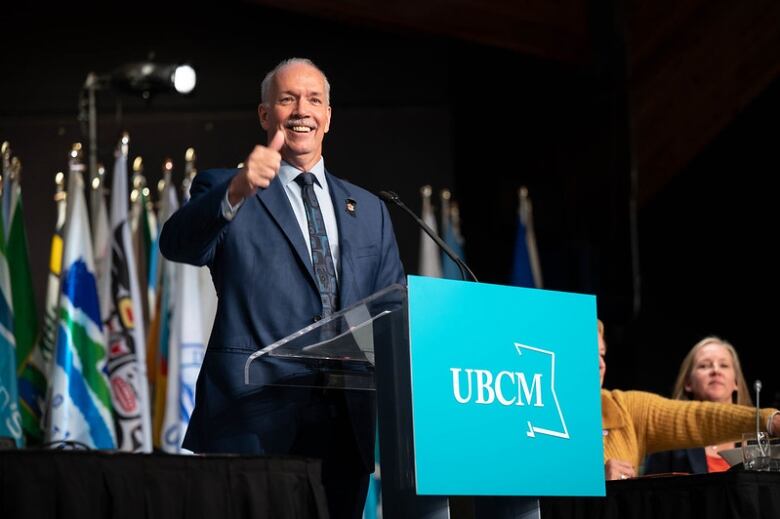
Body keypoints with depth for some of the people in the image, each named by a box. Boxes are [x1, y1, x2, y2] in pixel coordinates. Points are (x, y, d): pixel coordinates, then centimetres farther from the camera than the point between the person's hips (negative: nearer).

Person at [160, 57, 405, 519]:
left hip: (346, 426, 4)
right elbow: (177, 244, -15)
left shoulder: (369, 210, 19)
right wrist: (236, 192, -35)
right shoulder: (225, 192, 5)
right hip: (253, 424, -4)